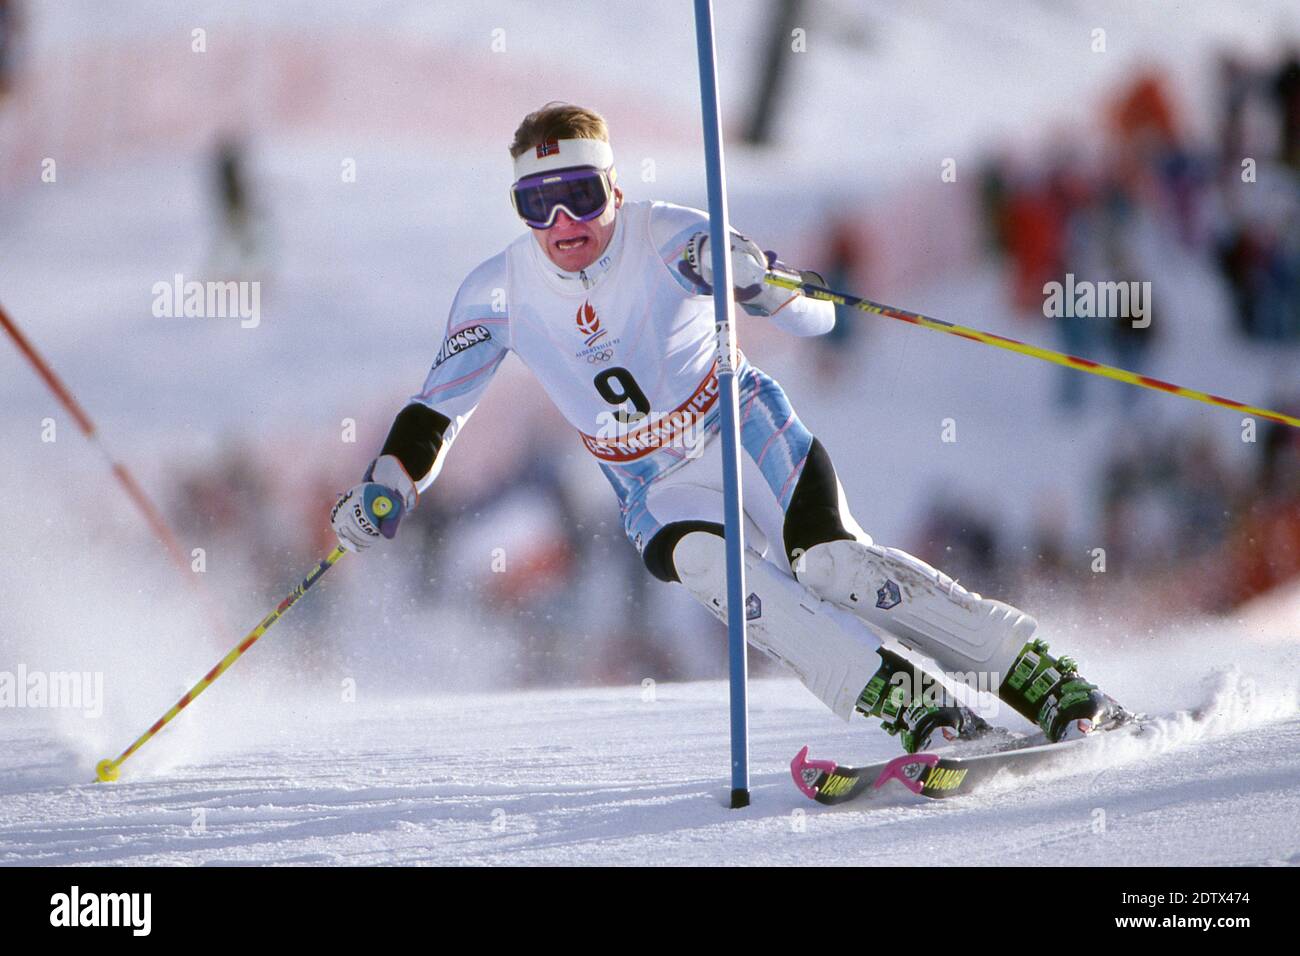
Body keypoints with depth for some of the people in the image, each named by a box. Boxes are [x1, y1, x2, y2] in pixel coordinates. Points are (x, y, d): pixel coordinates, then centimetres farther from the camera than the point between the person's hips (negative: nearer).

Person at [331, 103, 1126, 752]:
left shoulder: (668, 239, -16)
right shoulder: (503, 291, -7)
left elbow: (819, 319, -16)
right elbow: (437, 407, 1)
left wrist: (758, 282, -37)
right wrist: (388, 488, -15)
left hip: (753, 439, -2)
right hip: (662, 497, 2)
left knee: (836, 565, -24)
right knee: (720, 569, -29)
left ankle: (1050, 683, -21)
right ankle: (913, 707, -34)